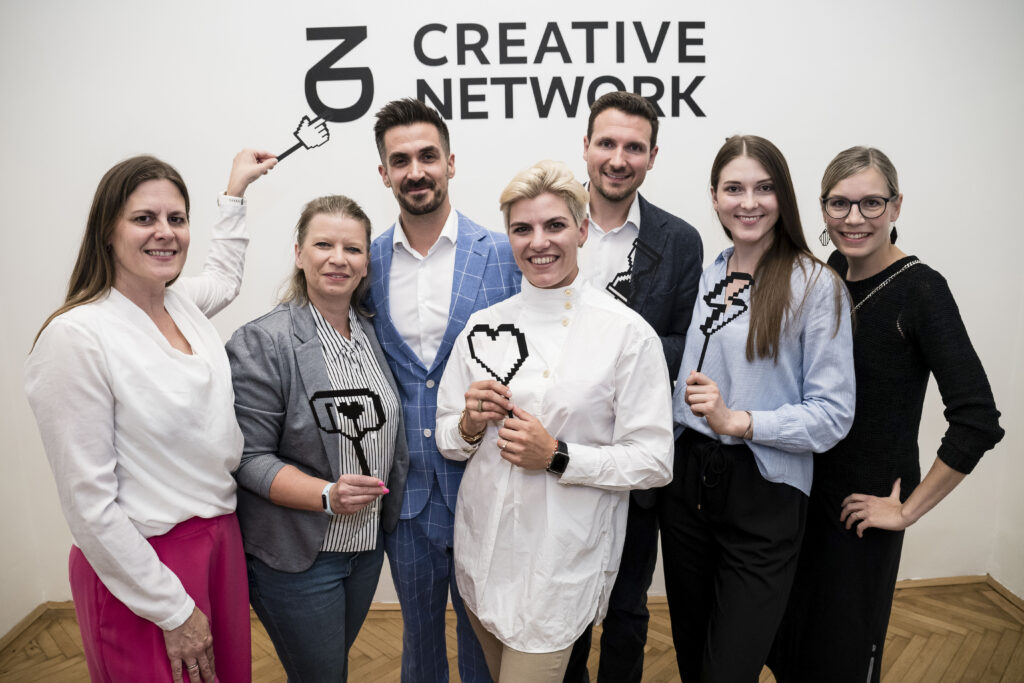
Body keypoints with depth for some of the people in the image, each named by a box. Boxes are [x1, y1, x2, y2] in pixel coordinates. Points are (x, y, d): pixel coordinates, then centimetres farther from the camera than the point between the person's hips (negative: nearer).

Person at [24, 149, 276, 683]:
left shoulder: (182, 305, 2)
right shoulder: (75, 337, -18)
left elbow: (223, 277, 29)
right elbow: (88, 504, -17)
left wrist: (234, 192, 29)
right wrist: (173, 610, -15)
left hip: (221, 540, 7)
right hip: (140, 565, -7)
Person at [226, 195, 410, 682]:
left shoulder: (371, 334, 5)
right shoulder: (262, 342, -16)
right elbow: (249, 459, -17)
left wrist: (387, 510, 9)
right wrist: (327, 495, -28)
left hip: (367, 545, 6)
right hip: (296, 556, -6)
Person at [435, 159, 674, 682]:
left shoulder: (628, 334, -11)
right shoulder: (483, 326, 1)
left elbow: (654, 461, -10)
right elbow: (447, 442, 8)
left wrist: (557, 457, -21)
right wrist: (470, 425, -14)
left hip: (561, 561, -4)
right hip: (481, 547, 5)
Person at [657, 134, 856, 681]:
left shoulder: (815, 285, -10)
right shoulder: (705, 276, 7)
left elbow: (833, 415, -12)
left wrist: (738, 421, -21)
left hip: (764, 494, -5)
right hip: (687, 480, 5)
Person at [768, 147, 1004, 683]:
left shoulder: (920, 289, -17)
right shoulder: (831, 272, 0)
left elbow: (977, 422, -23)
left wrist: (909, 510, -16)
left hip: (864, 507, -5)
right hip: (804, 488, 5)